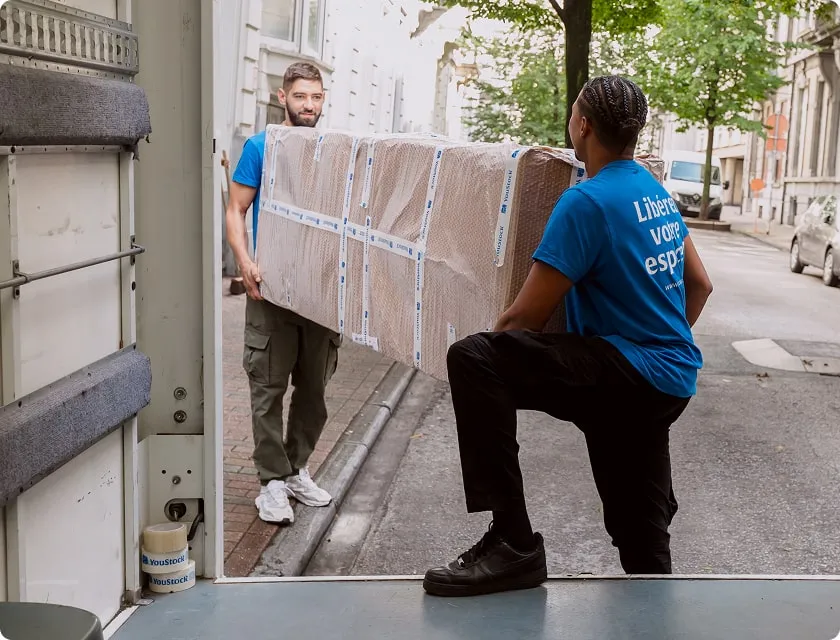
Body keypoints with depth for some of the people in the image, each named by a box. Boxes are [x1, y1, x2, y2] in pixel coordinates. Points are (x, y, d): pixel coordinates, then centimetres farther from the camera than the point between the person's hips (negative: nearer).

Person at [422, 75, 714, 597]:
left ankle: (512, 542, -27)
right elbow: (700, 285, 23)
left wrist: (488, 354, 3)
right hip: (672, 383, 10)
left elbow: (528, 317, -14)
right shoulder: (657, 192, 13)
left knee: (473, 359, -25)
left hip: (629, 375, -10)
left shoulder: (588, 201, -14)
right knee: (641, 533, 21)